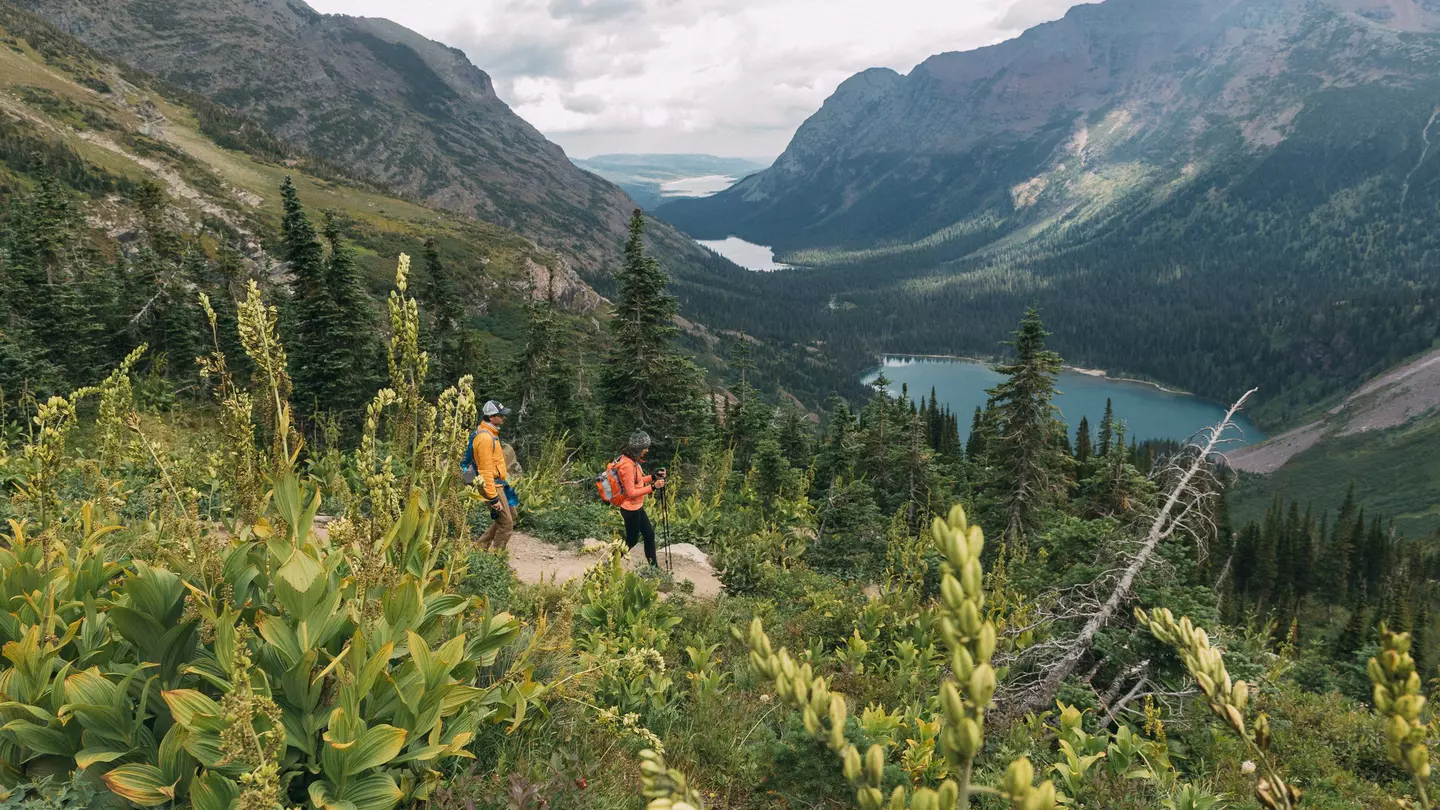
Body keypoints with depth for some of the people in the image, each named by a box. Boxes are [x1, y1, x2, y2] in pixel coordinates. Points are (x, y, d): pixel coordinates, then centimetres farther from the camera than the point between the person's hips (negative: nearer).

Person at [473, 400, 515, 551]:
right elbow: (485, 470, -23)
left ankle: (481, 546, 25)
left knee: (510, 516, 19)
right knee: (506, 524, -5)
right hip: (491, 486, -10)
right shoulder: (485, 437, -20)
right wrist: (493, 498, -24)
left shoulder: (491, 434, 12)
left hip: (498, 484, 10)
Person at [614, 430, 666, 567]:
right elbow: (631, 492, -26)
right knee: (632, 540, 7)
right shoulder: (627, 465, -27)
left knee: (649, 534, 15)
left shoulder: (632, 460, 2)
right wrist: (653, 487, -26)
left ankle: (654, 566, 26)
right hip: (630, 509, -9)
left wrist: (654, 477, 3)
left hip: (637, 507, 9)